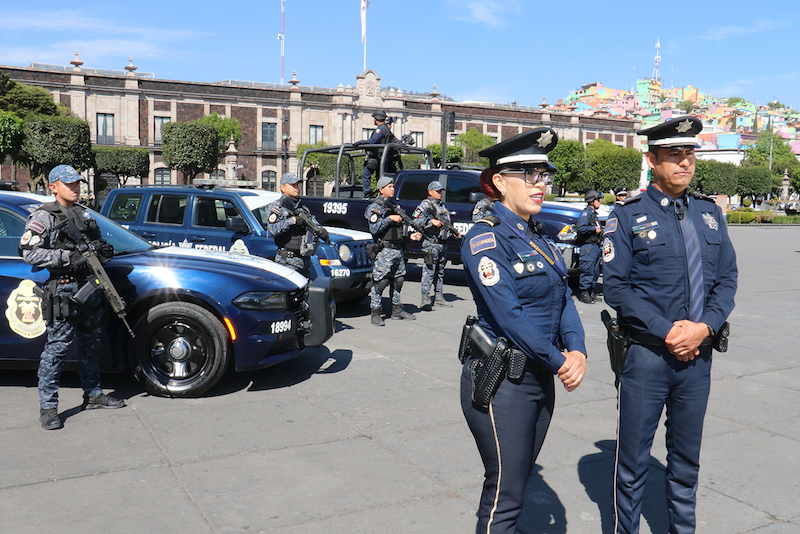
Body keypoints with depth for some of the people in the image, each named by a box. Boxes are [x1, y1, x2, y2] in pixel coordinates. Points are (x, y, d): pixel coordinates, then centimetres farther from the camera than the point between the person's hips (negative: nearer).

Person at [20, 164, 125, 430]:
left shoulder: (84, 212, 17)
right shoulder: (43, 217, -5)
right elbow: (29, 252, -12)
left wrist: (104, 249, 5)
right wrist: (68, 257, -20)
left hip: (91, 286, 7)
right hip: (64, 290, -7)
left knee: (90, 344, 15)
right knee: (57, 347, -5)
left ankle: (93, 394, 26)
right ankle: (48, 407, 2)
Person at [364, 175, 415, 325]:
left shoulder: (393, 206, 20)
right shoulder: (375, 207, -4)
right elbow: (374, 229, -16)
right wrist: (390, 219, -17)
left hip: (398, 249, 8)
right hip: (384, 250, -8)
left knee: (398, 280, 12)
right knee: (380, 282, -7)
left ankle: (397, 310, 24)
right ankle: (375, 313, -2)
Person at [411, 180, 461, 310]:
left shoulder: (442, 205, 21)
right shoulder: (426, 204, -5)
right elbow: (417, 219, -18)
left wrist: (455, 232, 23)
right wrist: (432, 221, -25)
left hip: (443, 243, 9)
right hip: (431, 243, -9)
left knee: (440, 271, 13)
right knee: (429, 271, -9)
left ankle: (439, 298, 21)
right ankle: (425, 300, -7)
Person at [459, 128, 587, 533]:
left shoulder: (539, 238, 11)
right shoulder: (485, 239, -15)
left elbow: (564, 299, 7)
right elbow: (508, 316, -21)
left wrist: (576, 351, -9)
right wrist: (559, 363, -14)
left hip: (540, 378, 8)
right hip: (501, 382, -8)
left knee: (515, 483, 19)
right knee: (505, 494, 2)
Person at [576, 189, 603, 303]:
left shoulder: (593, 213, 23)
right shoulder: (586, 213, -9)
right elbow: (581, 228, -23)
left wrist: (600, 231, 16)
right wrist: (594, 228, -14)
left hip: (596, 246, 10)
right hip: (588, 246, -10)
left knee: (595, 271, 12)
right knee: (587, 271, -10)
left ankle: (591, 292, 19)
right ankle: (584, 294, -6)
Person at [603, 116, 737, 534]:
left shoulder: (710, 213, 9)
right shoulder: (628, 216, -5)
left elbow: (727, 278, 8)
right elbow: (616, 287, -10)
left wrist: (705, 326, -9)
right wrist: (666, 331, -16)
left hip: (698, 354, 4)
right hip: (647, 354, -4)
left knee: (687, 459, 18)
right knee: (633, 458, 6)